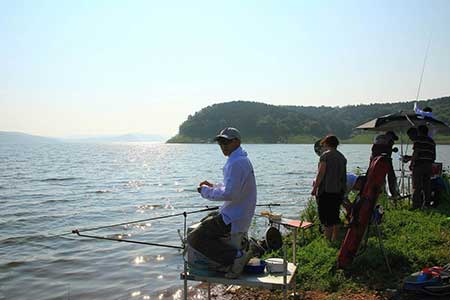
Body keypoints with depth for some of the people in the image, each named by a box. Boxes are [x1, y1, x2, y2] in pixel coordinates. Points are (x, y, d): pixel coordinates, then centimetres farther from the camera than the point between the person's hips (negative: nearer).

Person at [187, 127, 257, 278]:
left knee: (194, 238, -9)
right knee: (204, 223, 27)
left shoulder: (236, 163, -21)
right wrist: (213, 186, 10)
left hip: (232, 218, -10)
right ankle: (240, 243, 16)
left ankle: (236, 256, -10)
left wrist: (206, 191, -13)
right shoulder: (242, 159, 12)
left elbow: (229, 194, -26)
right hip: (241, 215, 10)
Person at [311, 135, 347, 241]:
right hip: (339, 190, 7)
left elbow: (321, 173, -14)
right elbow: (343, 175, 15)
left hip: (326, 190, -7)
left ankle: (327, 239, -3)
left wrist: (315, 188, -9)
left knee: (326, 217, -3)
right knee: (335, 217, 14)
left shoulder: (325, 155, -9)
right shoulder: (342, 157, 13)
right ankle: (334, 239, 19)